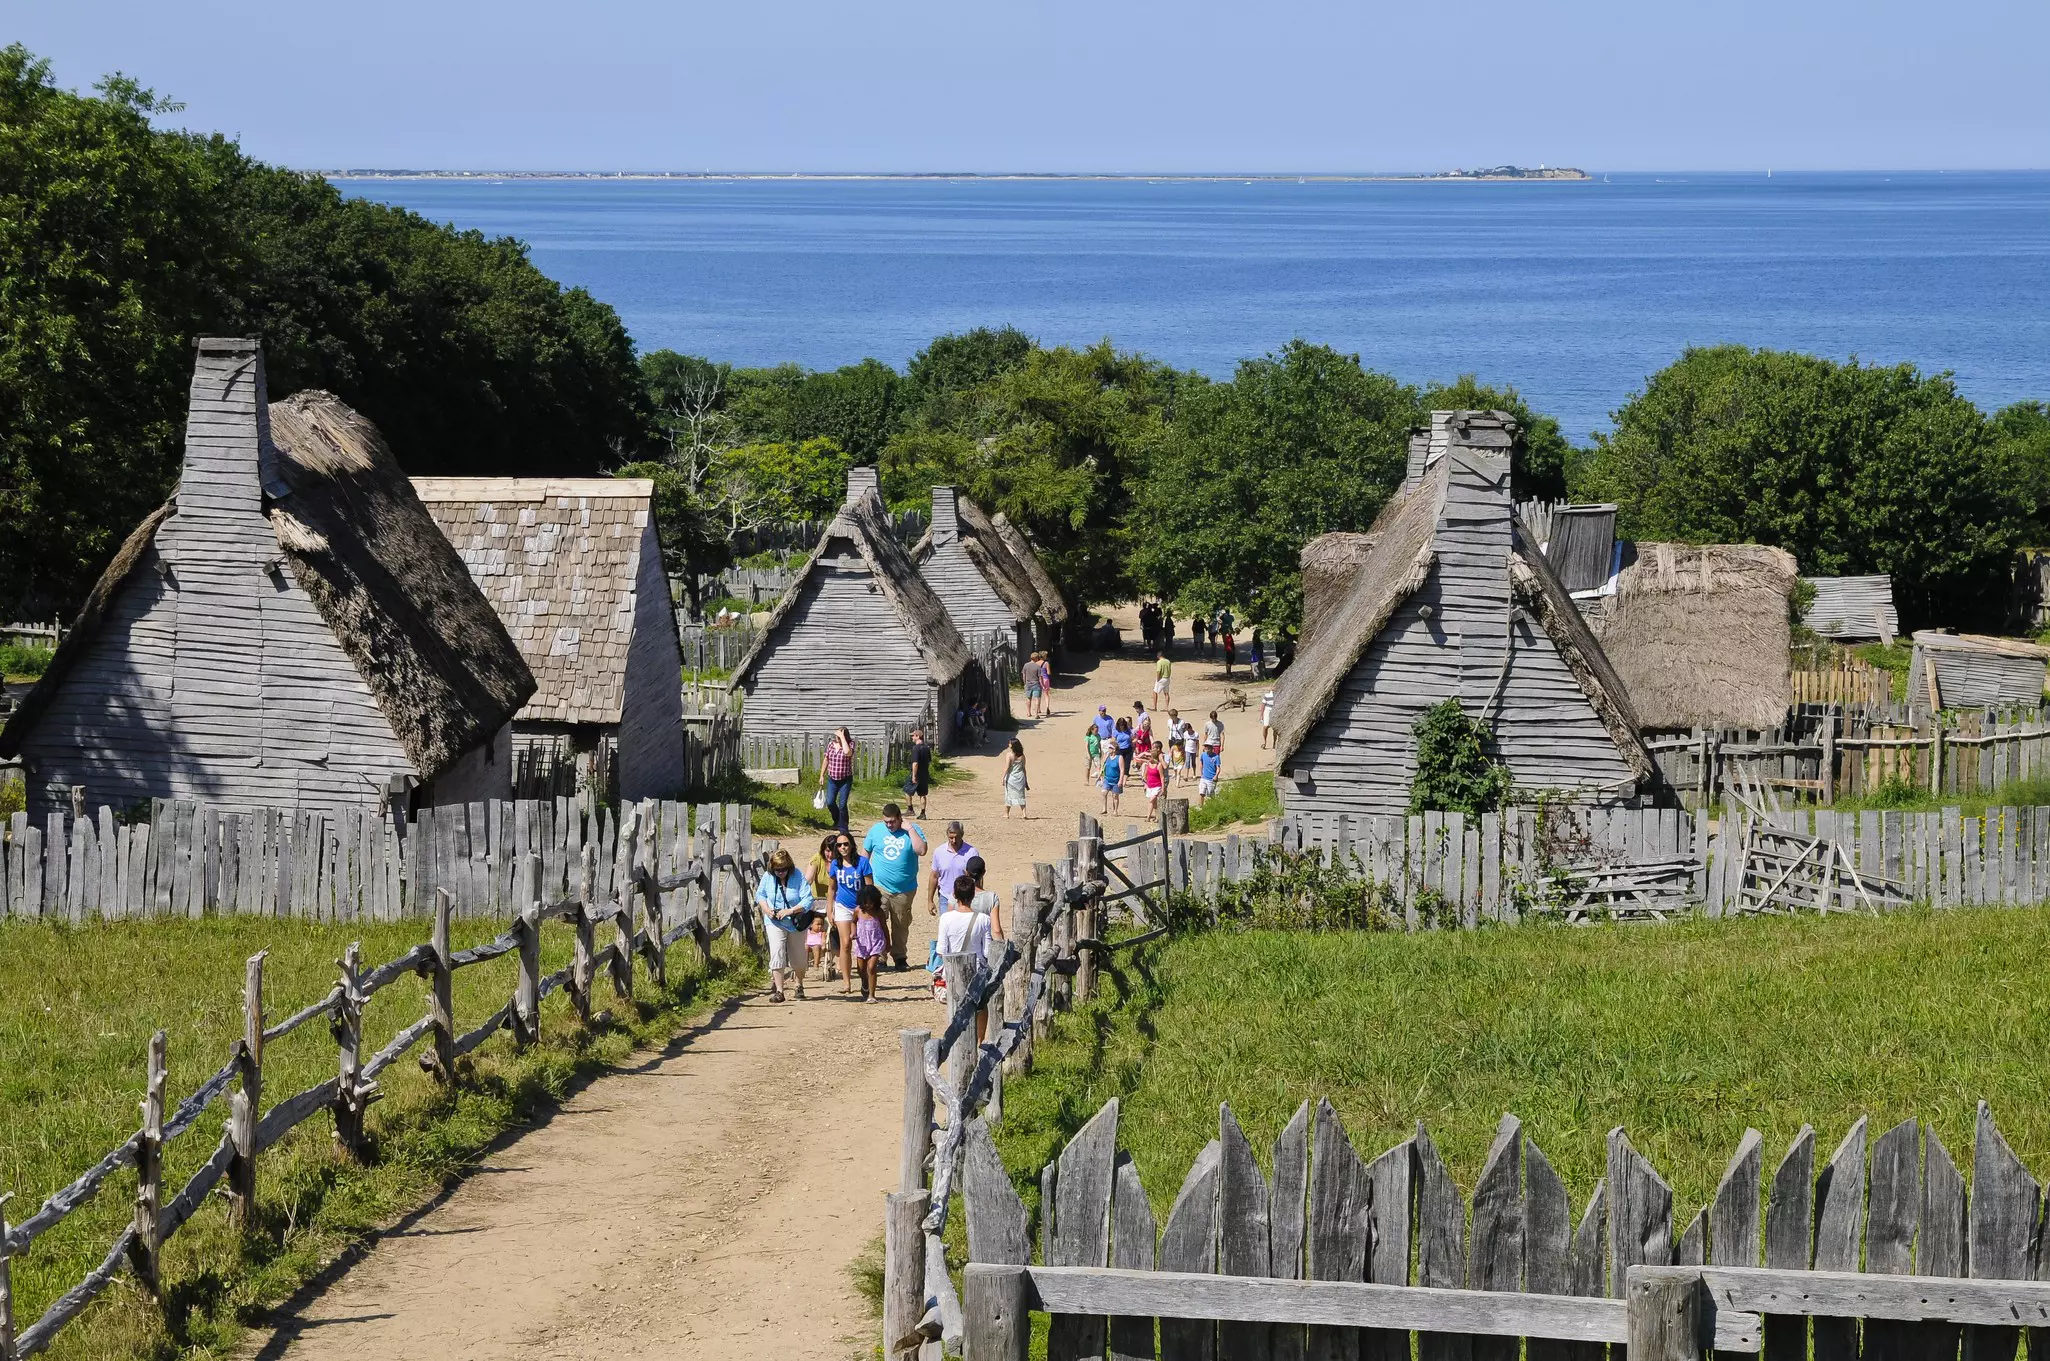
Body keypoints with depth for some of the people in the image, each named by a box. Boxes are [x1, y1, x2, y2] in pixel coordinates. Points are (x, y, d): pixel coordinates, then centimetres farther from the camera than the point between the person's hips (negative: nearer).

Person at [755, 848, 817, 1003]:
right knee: (777, 955, -14)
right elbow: (760, 894, 8)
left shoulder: (798, 878, -16)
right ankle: (778, 991, -10)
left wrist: (790, 911, -28)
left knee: (798, 958, 13)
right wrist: (766, 909, -10)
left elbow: (808, 900, -20)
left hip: (796, 923, -1)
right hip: (775, 922, 1)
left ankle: (799, 986, 38)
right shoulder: (768, 877, -7)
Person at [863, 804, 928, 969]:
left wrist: (910, 829, -19)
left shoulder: (913, 830, -4)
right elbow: (865, 852, 10)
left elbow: (921, 850, -19)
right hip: (879, 887, 0)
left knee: (901, 925, 11)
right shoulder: (876, 830, 2)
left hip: (905, 889, 0)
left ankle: (899, 957, 24)